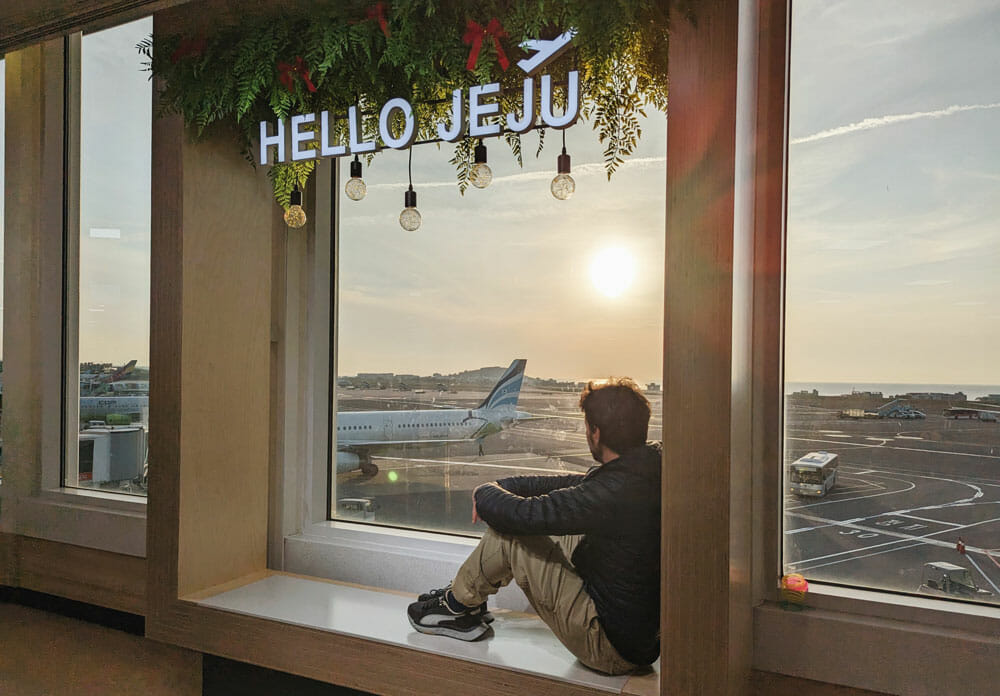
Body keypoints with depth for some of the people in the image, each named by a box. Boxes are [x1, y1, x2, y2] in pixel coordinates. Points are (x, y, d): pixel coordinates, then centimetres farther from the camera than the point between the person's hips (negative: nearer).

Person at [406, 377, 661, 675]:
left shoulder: (612, 494, -31)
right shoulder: (652, 468, -2)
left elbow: (523, 515, -26)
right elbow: (577, 484, 9)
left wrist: (484, 493, -3)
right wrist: (502, 486, 6)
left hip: (611, 648, -9)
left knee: (507, 531, -9)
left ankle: (459, 608, 16)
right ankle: (465, 592, 28)